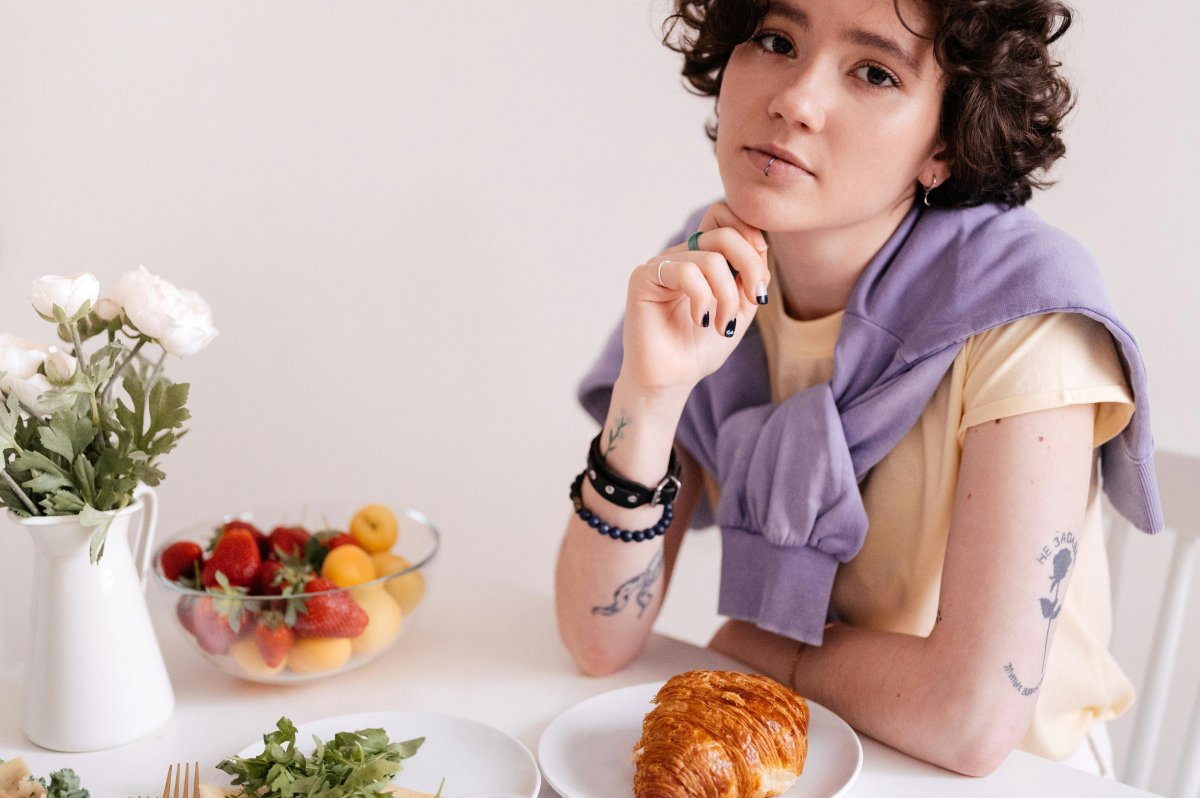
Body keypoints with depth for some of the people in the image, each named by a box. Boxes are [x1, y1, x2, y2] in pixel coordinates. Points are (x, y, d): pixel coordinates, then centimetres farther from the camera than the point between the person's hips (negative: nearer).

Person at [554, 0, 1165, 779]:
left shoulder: (1022, 305, -20)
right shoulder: (703, 277, -7)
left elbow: (972, 720, -24)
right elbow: (600, 641, -11)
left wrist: (753, 645, -8)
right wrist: (649, 391, -25)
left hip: (1002, 776, -2)